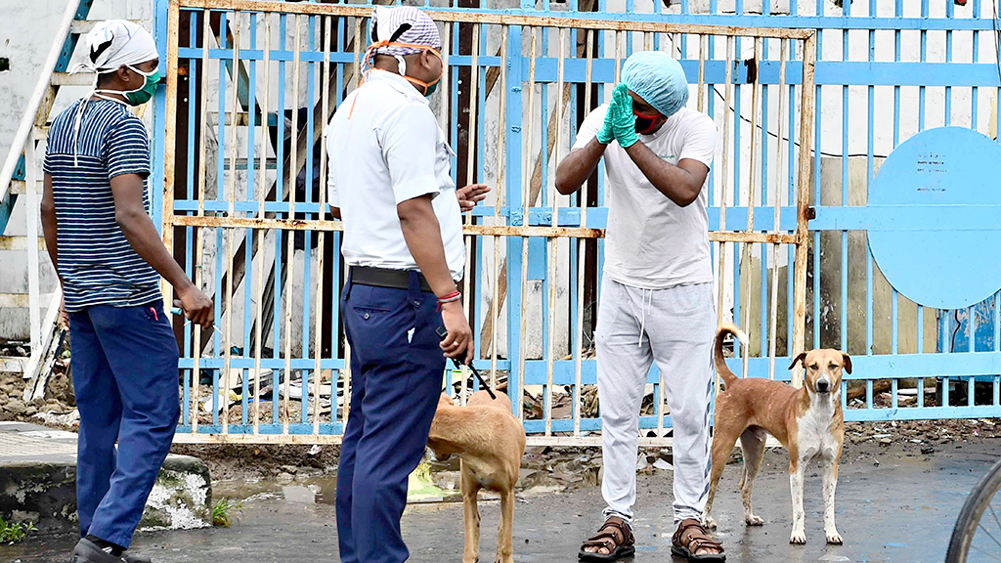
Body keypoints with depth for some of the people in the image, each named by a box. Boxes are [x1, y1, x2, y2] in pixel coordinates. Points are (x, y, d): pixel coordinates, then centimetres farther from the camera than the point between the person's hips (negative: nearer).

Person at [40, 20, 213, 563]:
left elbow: (49, 211, 18)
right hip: (126, 294, -9)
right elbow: (130, 217, -22)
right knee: (153, 412, -6)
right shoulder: (123, 126, -13)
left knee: (98, 417, 12)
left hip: (80, 293, 9)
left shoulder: (64, 122, 13)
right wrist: (184, 285, -21)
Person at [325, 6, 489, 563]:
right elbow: (413, 212, -20)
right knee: (392, 450, -9)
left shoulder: (352, 109, 18)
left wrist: (442, 202, 29)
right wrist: (449, 301, -22)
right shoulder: (407, 109, -13)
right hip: (406, 297, -10)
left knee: (364, 438, 14)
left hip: (362, 290, 10)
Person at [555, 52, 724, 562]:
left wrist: (630, 139, -35)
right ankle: (618, 520, 6)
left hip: (683, 291, -2)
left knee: (690, 411, 0)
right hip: (622, 287, 2)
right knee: (617, 410, 2)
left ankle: (689, 520, 8)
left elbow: (684, 190, -32)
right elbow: (565, 183, -19)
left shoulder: (697, 128, -14)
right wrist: (603, 136, -33)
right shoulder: (603, 119, -6)